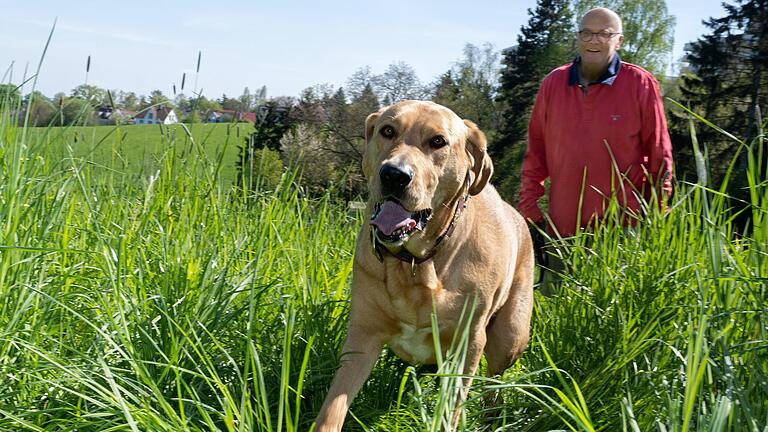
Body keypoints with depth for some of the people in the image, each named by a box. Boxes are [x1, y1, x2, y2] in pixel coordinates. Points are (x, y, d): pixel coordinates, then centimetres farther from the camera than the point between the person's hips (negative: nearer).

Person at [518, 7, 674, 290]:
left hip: (624, 228, -3)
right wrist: (530, 213, 8)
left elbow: (658, 156, 1)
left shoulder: (641, 85, -3)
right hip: (561, 229, 3)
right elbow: (535, 153, 12)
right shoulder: (553, 84, 6)